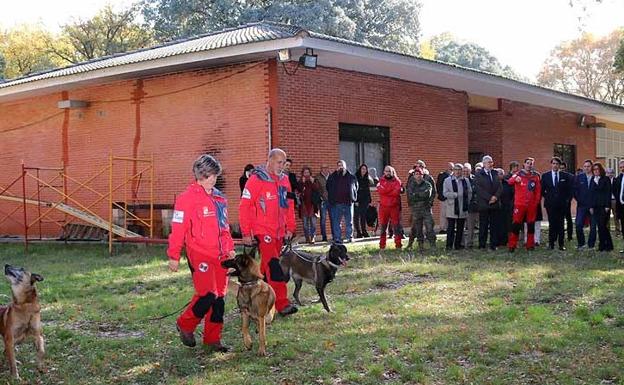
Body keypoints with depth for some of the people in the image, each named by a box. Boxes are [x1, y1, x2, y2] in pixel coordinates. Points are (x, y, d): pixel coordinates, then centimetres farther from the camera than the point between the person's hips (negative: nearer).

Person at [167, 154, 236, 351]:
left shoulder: (219, 197, 14)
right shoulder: (188, 198, -8)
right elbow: (178, 228, -9)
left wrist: (230, 248, 18)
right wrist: (174, 256, -8)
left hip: (220, 254, 7)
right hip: (199, 254, -7)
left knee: (220, 296, 7)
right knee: (208, 294, -12)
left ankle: (213, 339, 18)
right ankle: (185, 325, 13)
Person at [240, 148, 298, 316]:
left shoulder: (284, 180, 9)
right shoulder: (256, 179, -12)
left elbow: (289, 205, 16)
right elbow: (244, 207, -11)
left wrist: (290, 227, 11)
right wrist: (246, 233, -12)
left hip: (279, 232, 7)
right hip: (263, 232, -7)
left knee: (267, 266, 12)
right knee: (274, 267, -11)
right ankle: (282, 303, -10)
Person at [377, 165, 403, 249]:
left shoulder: (397, 181, 4)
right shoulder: (381, 181, 10)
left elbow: (396, 192, -12)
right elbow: (379, 190, -10)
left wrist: (385, 191, -8)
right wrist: (391, 189, -10)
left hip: (394, 206, -2)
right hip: (383, 207, 2)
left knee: (396, 225, 0)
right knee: (383, 226, 5)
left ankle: (398, 244, 5)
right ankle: (382, 244, 10)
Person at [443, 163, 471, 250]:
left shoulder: (466, 181, 13)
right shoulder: (447, 180, 4)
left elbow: (470, 193, 12)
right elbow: (445, 193, -5)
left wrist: (467, 203, 1)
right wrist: (456, 195, -16)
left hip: (463, 209, 3)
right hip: (451, 209, -3)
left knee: (460, 229, 5)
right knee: (451, 228, -3)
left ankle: (458, 244, 12)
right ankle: (449, 245, 1)